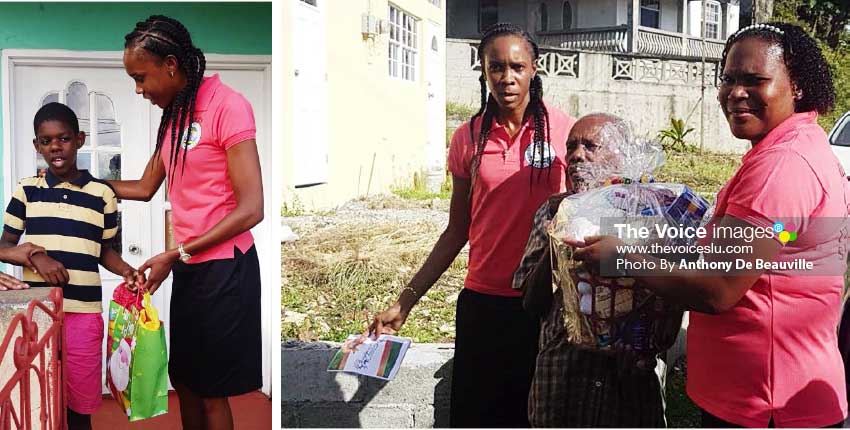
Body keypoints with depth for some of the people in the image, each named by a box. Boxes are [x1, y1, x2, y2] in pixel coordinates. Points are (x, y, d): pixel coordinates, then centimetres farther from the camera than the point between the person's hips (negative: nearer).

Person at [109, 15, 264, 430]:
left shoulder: (227, 105, -14)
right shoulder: (173, 114, 13)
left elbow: (251, 209, -19)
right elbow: (145, 188, 22)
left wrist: (175, 255, -17)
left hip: (222, 267, -8)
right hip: (187, 269, 8)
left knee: (211, 388, 3)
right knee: (184, 379, 16)